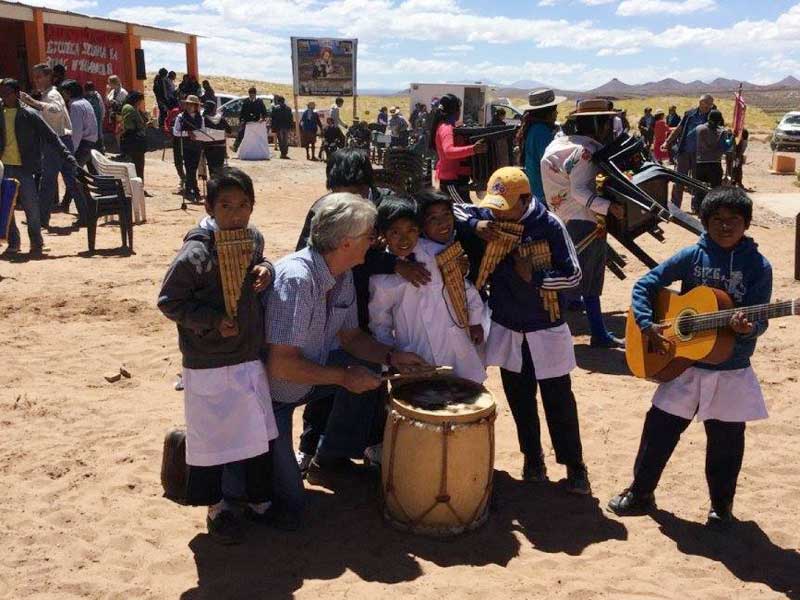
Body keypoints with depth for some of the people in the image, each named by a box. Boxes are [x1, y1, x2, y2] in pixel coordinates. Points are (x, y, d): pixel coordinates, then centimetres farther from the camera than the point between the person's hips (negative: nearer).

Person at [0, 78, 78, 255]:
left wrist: (67, 156, -11)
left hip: (24, 168, -4)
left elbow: (50, 137, -4)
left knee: (31, 208, -2)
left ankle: (36, 243, 11)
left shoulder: (29, 115, -3)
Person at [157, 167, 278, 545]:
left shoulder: (254, 238, 0)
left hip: (251, 358, 6)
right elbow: (169, 301, -12)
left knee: (260, 431, 17)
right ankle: (216, 508, 30)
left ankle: (259, 501, 36)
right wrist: (213, 321, -21)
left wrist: (266, 269, -3)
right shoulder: (195, 254, -18)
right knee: (211, 437, 8)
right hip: (209, 365, -6)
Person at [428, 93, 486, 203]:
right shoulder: (446, 128, -17)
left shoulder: (443, 126, 15)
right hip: (452, 179, -11)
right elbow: (448, 151, -36)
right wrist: (473, 149, -47)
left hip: (454, 178, 11)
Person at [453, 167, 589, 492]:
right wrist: (475, 224, -19)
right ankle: (532, 458, 31)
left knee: (558, 400, 5)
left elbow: (573, 274, -14)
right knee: (519, 398, 15)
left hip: (545, 328, -4)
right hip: (506, 327, 4)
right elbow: (454, 208, 0)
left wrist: (534, 277, -28)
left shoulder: (549, 225, -16)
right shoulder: (489, 216, -6)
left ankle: (574, 466, 17)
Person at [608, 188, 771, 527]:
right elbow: (644, 285, -1)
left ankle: (721, 504, 31)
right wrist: (647, 325, -14)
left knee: (726, 440, 9)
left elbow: (759, 319, -10)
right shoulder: (692, 256, -3)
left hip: (732, 372, -1)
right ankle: (640, 493, 24)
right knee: (659, 428, 6)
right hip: (685, 363, 1)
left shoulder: (758, 266, -6)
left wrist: (748, 328, -33)